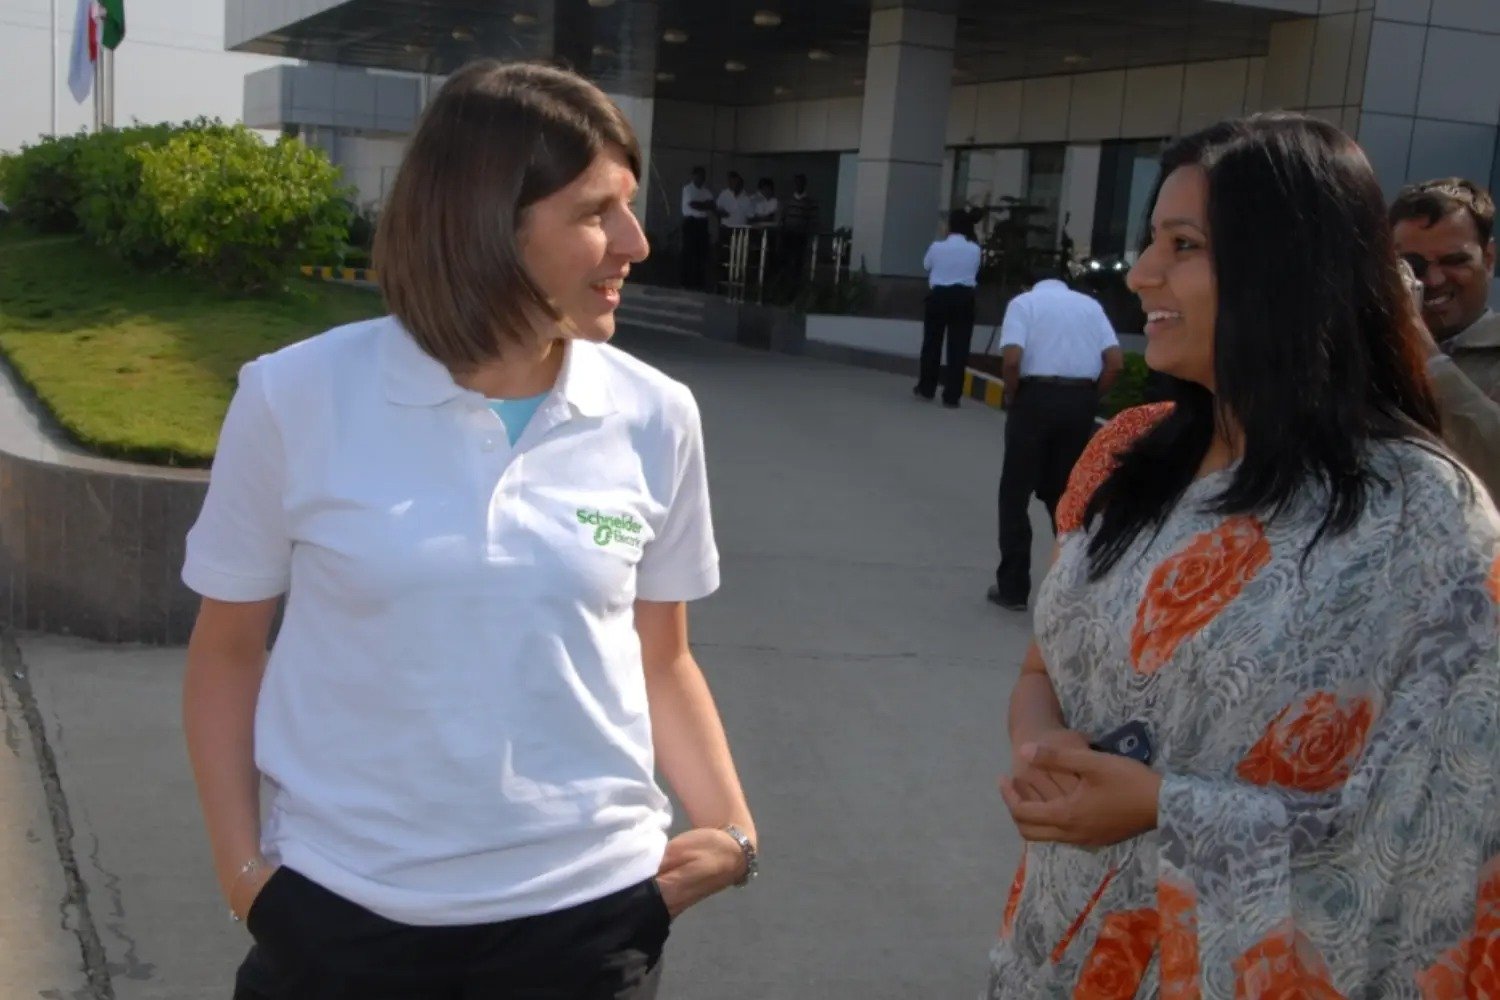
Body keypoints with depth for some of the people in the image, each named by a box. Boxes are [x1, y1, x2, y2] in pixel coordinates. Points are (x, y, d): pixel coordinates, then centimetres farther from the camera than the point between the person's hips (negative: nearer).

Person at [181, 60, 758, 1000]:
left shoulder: (654, 418, -4)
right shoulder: (298, 397, -10)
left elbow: (660, 659, 7)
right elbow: (227, 651, 2)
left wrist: (732, 829, -3)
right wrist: (242, 864, -5)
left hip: (588, 905, 2)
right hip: (341, 906, -1)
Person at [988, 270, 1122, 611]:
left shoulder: (1024, 302, 7)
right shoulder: (1090, 305, 16)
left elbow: (1011, 359, -10)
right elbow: (1116, 363, 2)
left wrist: (1011, 398, 4)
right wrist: (1089, 399, 10)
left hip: (1037, 396, -3)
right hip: (1080, 401, 3)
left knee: (1015, 494, 7)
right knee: (1065, 493, 16)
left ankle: (1013, 587, 7)